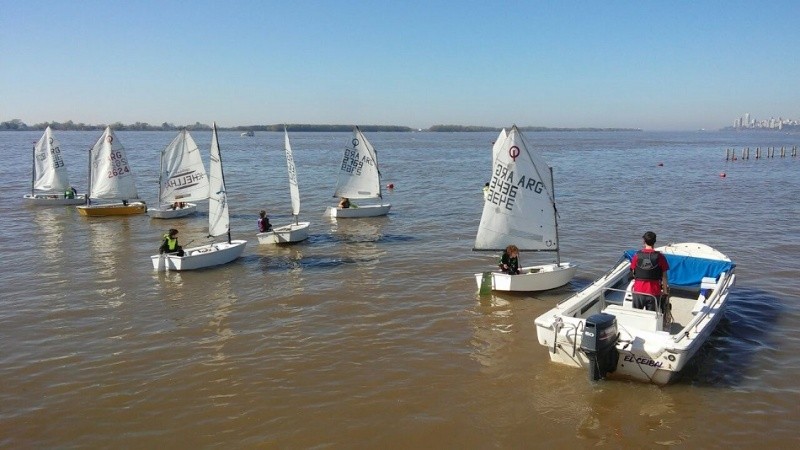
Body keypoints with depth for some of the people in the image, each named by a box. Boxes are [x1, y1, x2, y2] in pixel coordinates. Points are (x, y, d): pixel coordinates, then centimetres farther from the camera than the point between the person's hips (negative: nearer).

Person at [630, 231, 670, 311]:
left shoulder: (637, 255, -3)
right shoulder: (660, 257, -6)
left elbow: (633, 273, 4)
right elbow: (664, 276, -2)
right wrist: (665, 291, 9)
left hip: (638, 291, 1)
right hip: (654, 292, -1)